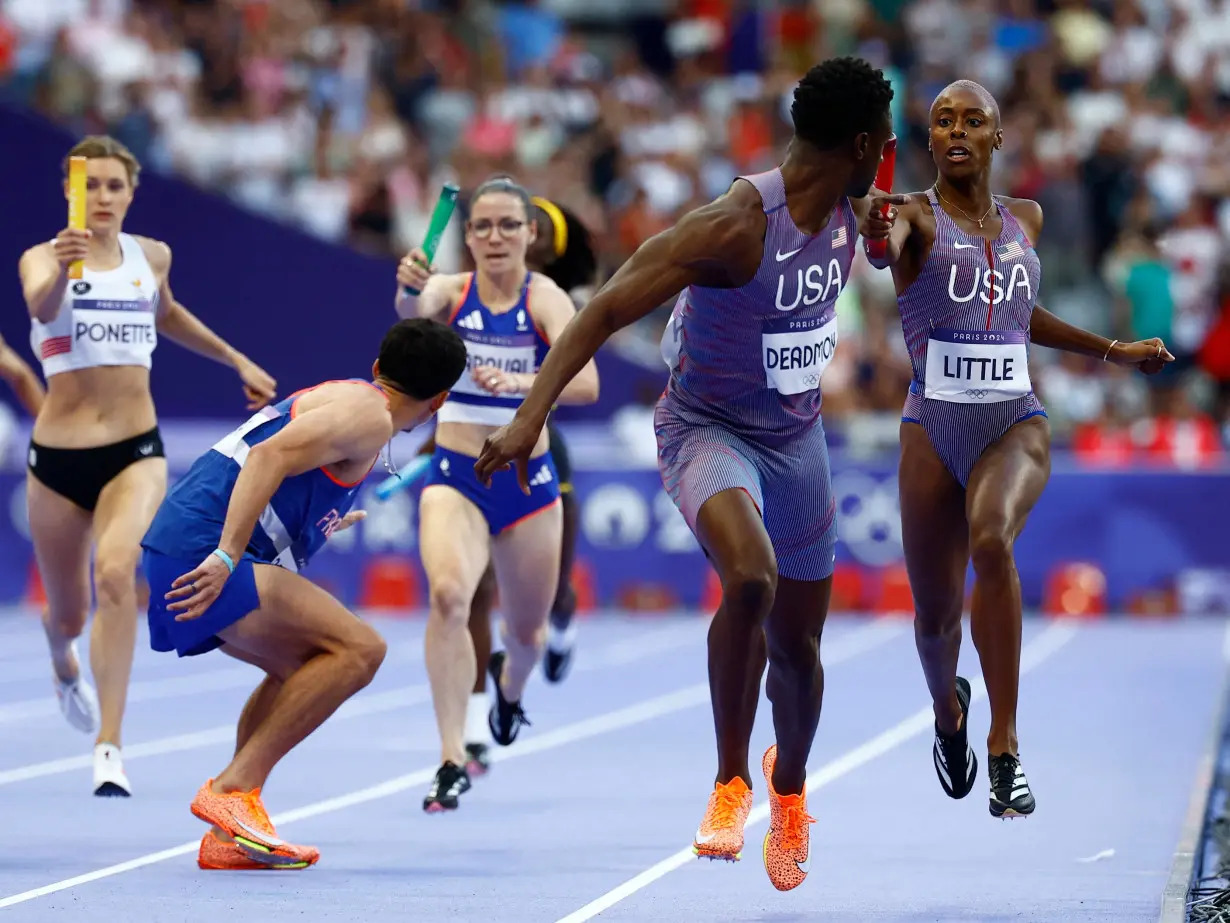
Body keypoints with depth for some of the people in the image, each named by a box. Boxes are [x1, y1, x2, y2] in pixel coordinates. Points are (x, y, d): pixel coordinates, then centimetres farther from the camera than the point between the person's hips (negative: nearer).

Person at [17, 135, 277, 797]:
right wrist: (60, 269, -51)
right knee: (68, 615, 14)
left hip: (136, 451, 1)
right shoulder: (42, 258, -5)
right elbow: (41, 303, -30)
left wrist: (236, 361, 31)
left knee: (116, 571, -28)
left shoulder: (152, 257, 6)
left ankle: (108, 746, -29)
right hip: (58, 455, -1)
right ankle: (65, 667, 54)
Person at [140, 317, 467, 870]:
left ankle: (228, 839, 15)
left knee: (303, 667, 24)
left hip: (172, 553, 10)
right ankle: (235, 787, -17)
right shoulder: (368, 415, -6)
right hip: (202, 550, -10)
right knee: (359, 649, -15)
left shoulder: (337, 395, 24)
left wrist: (324, 525, 51)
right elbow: (270, 456, -19)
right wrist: (225, 558, -26)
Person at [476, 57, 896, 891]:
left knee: (797, 640, 15)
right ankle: (731, 780, -17)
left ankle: (790, 784, 46)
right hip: (709, 429, -6)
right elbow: (607, 310, -29)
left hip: (797, 435, 6)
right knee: (749, 578, -35)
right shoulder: (735, 226, -28)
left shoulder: (849, 210, -6)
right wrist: (532, 414, -36)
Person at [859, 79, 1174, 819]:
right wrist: (877, 234, -52)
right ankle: (949, 710, 43)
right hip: (935, 427, -1)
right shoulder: (916, 214, -3)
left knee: (992, 540, -31)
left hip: (1017, 424, 1)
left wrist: (1113, 351, 28)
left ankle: (1006, 746, -27)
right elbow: (887, 249, -28)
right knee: (935, 613, 5)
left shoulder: (1025, 219, 11)